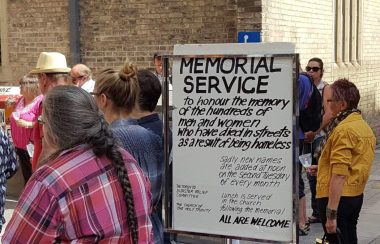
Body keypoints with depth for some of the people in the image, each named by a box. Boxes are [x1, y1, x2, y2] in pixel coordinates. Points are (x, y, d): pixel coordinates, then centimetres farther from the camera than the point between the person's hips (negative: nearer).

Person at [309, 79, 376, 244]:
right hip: (356, 195, 10)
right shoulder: (363, 125, 10)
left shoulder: (343, 130, -19)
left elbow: (339, 175, -24)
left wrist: (331, 214, -24)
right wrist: (323, 168, 20)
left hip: (337, 197, -10)